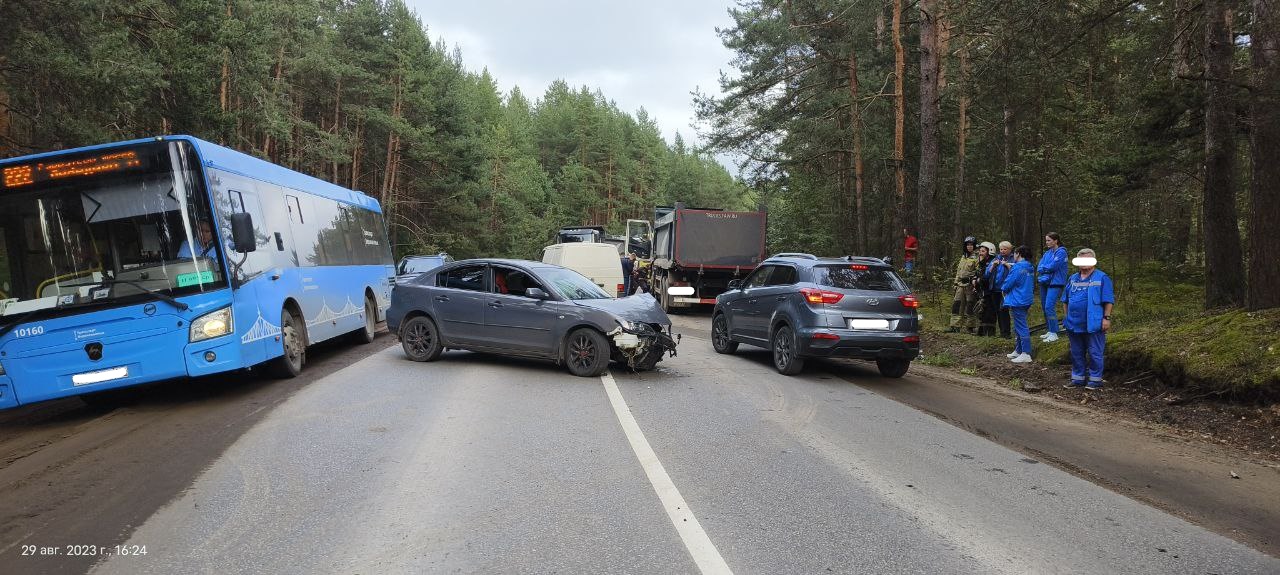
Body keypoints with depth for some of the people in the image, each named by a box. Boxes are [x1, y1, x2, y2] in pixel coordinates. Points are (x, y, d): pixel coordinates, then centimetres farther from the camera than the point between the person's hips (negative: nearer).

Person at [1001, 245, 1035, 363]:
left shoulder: (1017, 268, -17)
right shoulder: (1029, 268, 10)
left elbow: (1007, 284, -17)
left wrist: (1003, 288, 7)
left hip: (1017, 301, -9)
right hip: (1026, 300, 9)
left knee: (1021, 327, -7)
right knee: (1019, 327, 18)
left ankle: (1026, 354, -7)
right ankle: (1018, 350, 27)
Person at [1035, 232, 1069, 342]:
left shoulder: (1061, 252, -8)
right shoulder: (1047, 253, 15)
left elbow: (1053, 266, -18)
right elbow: (1039, 267, 6)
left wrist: (1043, 268, -2)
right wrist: (1046, 270, -13)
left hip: (1055, 283, -8)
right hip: (1044, 282, 8)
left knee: (1049, 307, -15)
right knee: (1045, 307, 11)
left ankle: (1054, 334, -11)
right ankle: (1049, 331, 21)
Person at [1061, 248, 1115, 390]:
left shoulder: (1102, 278, -4)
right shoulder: (1073, 279, 13)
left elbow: (1108, 300, -8)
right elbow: (1066, 300, 19)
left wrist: (1106, 318, -13)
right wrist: (1066, 317, 15)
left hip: (1094, 324, -6)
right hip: (1074, 323, 6)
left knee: (1094, 354, 2)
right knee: (1076, 353, 13)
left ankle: (1095, 379, 12)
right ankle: (1078, 378, 23)